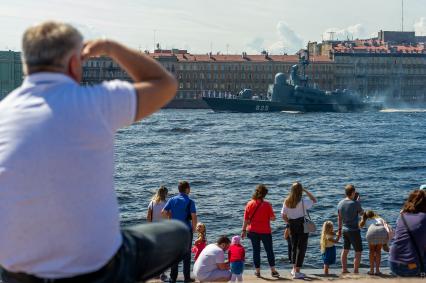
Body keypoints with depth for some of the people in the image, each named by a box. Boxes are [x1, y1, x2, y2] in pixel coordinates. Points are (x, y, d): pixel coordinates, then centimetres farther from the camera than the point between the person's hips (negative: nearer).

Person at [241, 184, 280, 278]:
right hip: (265, 231, -2)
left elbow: (246, 219, -1)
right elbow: (273, 218, -10)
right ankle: (273, 270, 9)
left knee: (256, 251, 10)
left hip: (253, 231, 2)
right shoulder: (267, 205, -11)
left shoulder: (250, 204, -3)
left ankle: (257, 271, 12)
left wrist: (244, 230, 7)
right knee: (269, 250, 8)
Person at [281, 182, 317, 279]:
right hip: (302, 225, -5)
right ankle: (297, 272, 0)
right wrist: (306, 191, -3)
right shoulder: (302, 202, -15)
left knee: (294, 247, 20)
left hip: (292, 226, 5)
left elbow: (283, 216, 0)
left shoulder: (286, 202, -2)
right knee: (301, 248, 2)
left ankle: (294, 269, 31)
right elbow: (314, 200, -3)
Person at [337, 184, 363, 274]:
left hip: (344, 229, 7)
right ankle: (356, 271, 2)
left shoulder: (340, 203, 1)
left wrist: (339, 229, 20)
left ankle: (344, 269, 23)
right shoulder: (355, 203, -19)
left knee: (345, 250, 18)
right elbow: (361, 213, 1)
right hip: (354, 230, -7)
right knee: (358, 251, 3)